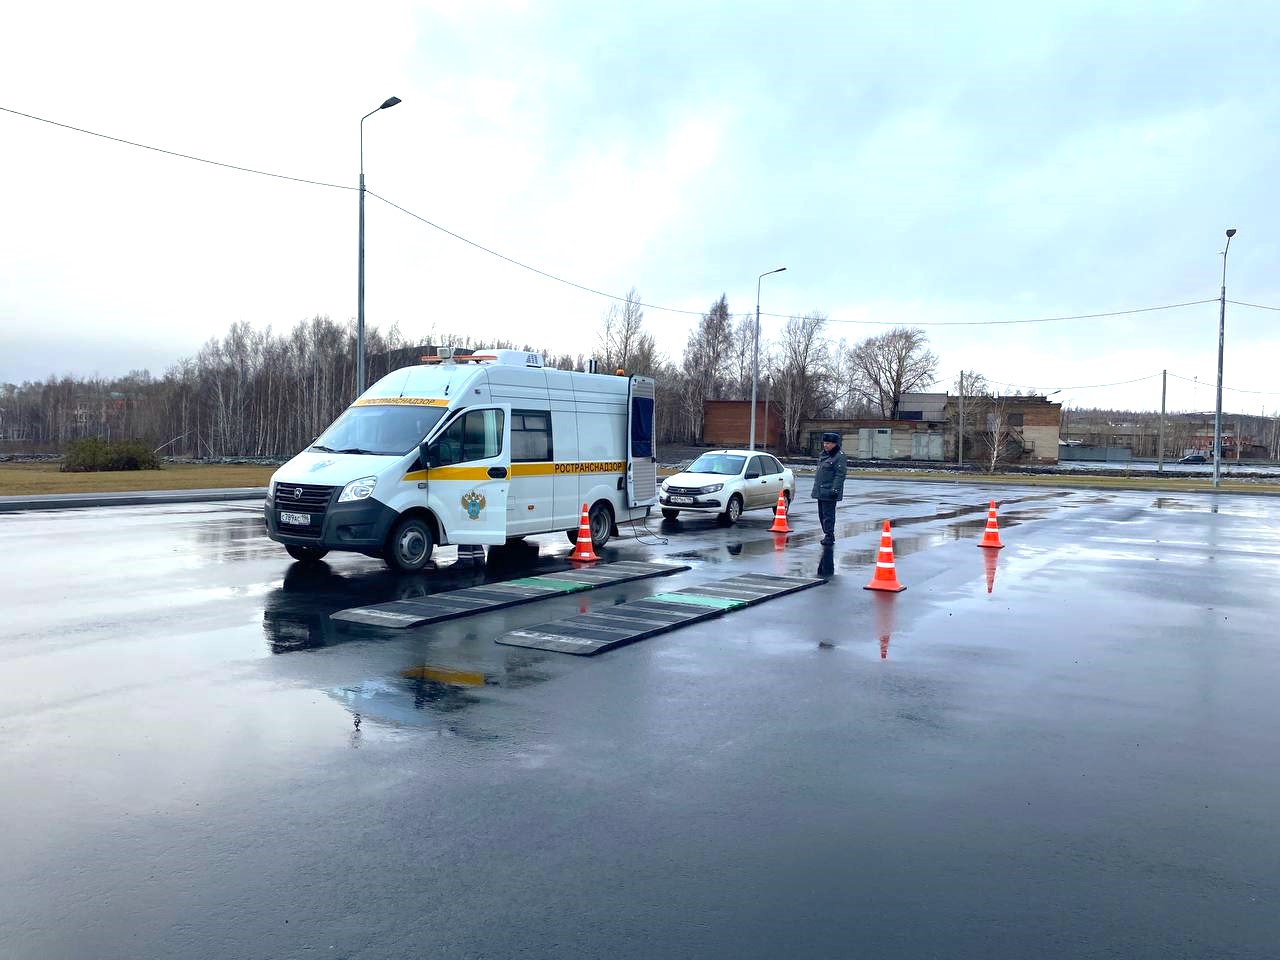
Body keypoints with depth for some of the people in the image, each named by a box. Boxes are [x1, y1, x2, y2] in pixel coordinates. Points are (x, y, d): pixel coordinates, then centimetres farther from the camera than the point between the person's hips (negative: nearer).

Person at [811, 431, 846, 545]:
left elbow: (840, 475, -17)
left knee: (828, 515, -8)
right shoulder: (823, 454, 16)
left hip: (829, 492, -9)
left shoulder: (839, 456, -12)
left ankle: (829, 536, -3)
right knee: (822, 514, 14)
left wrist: (835, 489, -22)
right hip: (820, 491, 9)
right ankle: (827, 534, 24)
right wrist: (816, 487, 23)